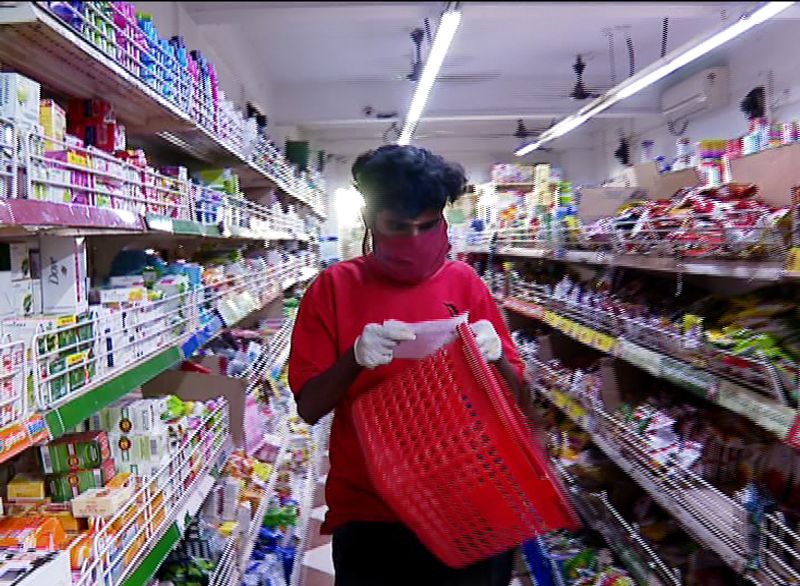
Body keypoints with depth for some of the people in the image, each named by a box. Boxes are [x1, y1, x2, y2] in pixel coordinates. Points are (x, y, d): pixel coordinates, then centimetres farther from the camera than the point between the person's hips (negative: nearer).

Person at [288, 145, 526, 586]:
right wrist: (355, 359, -24)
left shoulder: (464, 282, 0)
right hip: (368, 513, -1)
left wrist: (494, 355, -18)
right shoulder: (334, 287, -5)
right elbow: (309, 408, -6)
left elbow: (513, 393, 4)